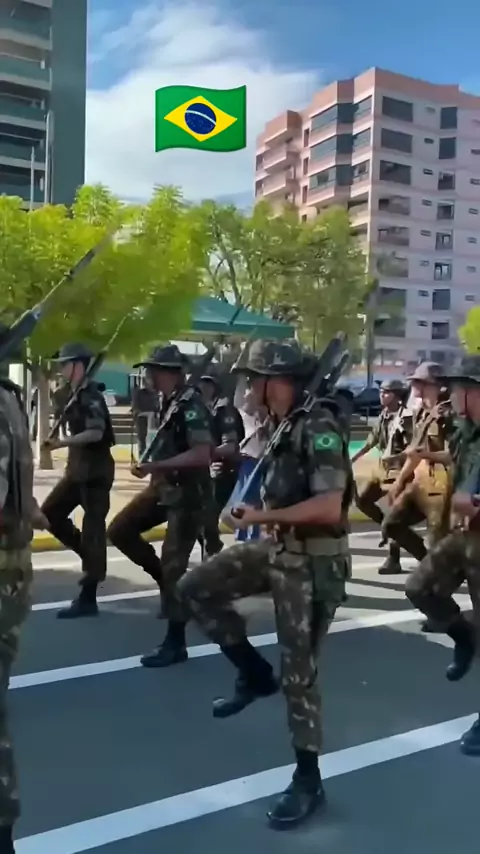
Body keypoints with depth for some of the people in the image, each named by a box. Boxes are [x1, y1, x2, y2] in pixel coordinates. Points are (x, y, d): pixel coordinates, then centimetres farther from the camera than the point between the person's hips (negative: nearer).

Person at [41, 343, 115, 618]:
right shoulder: (75, 396, 14)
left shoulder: (91, 396, -15)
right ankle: (89, 556, 22)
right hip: (78, 469, 10)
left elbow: (96, 433, -27)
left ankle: (87, 599, 0)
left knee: (93, 528, -5)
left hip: (96, 471, -10)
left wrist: (62, 443, -23)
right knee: (51, 513, 12)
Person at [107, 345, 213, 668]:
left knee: (174, 565, -6)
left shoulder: (192, 405, -20)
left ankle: (175, 644, 5)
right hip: (164, 486, 9)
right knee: (120, 530, 7)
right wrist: (152, 467, 12)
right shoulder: (169, 402, 8)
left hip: (188, 492, -9)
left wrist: (155, 465, -28)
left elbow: (202, 454, -29)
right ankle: (166, 579, 20)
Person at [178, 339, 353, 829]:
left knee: (298, 671, 1)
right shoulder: (277, 425, 6)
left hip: (313, 562, -9)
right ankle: (254, 674, 18)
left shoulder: (318, 428, -21)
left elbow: (329, 508, -30)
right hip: (276, 549, 9)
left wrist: (261, 517, -20)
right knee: (196, 588, 4)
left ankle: (308, 781, 20)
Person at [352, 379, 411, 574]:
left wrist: (394, 457, -33)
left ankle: (393, 561, 2)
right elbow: (371, 441, 18)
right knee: (362, 499, 11)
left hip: (399, 470, -9)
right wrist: (352, 459, 19)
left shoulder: (405, 417, -15)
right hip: (383, 469, 9)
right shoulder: (383, 416, 10)